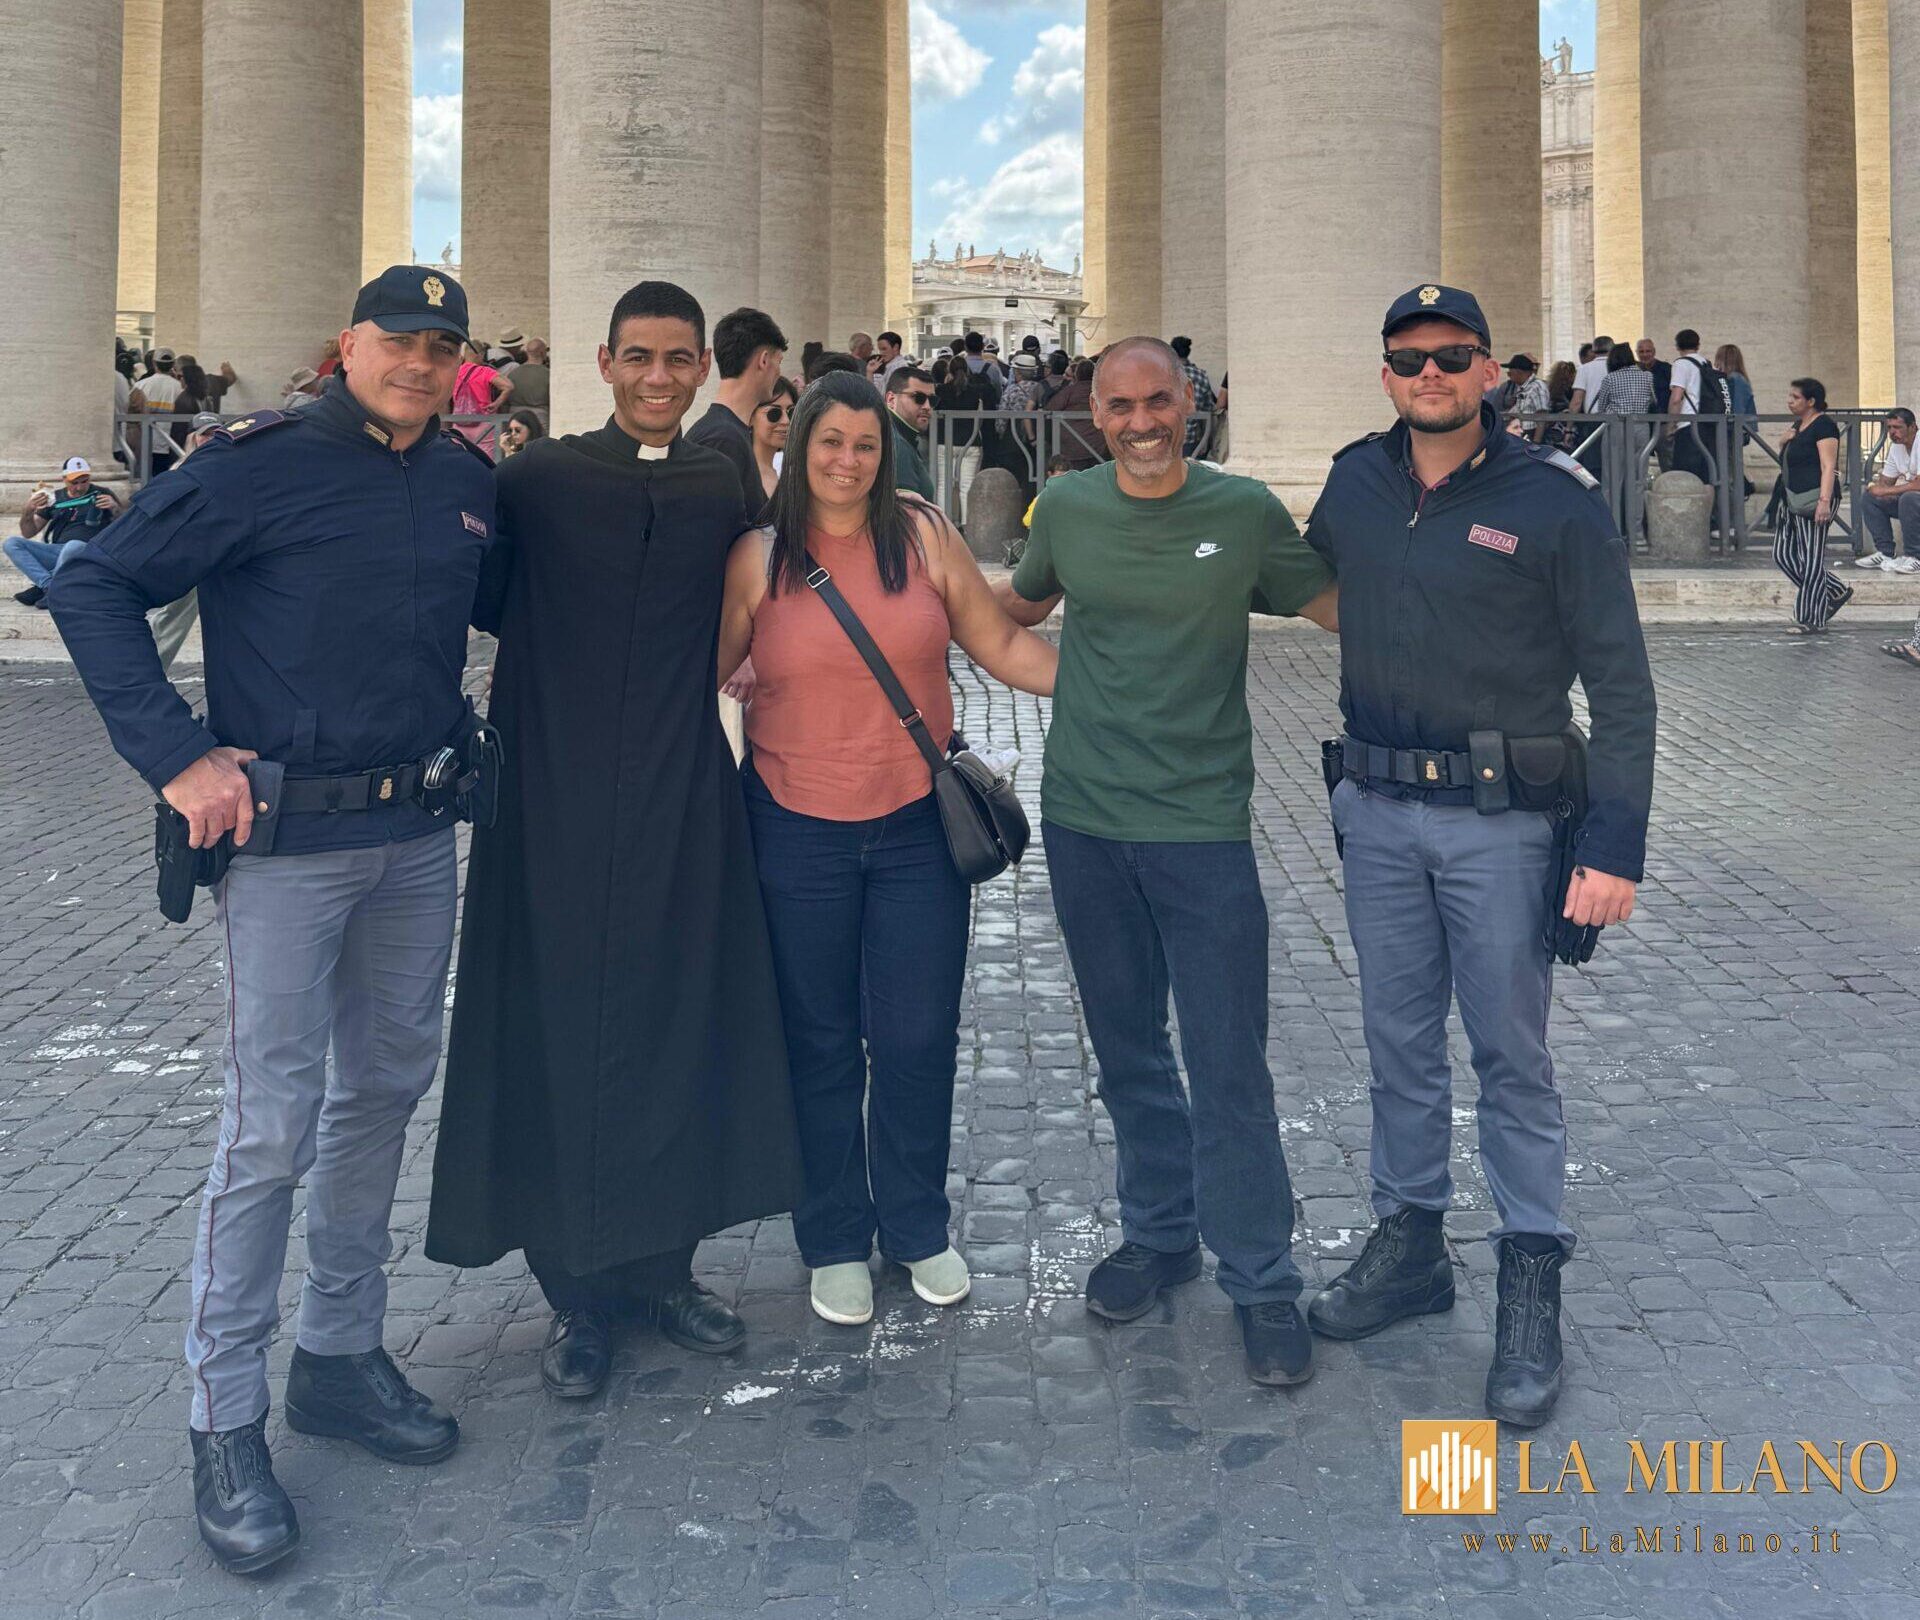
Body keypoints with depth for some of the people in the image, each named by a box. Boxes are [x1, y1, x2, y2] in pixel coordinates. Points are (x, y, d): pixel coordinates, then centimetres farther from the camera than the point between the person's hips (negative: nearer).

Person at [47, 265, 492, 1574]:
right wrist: (175, 755, -15)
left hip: (421, 835, 6)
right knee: (273, 1126, -4)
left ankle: (342, 1356, 31)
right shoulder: (262, 467, -9)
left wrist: (455, 739, 9)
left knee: (387, 1087, 14)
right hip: (288, 837, -6)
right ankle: (228, 1424, 11)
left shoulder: (470, 483, 7)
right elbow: (95, 587, -9)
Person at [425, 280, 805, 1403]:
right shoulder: (541, 477, 1)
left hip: (684, 805, 2)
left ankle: (662, 1262, 25)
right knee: (561, 1030, 3)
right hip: (559, 801, -2)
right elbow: (485, 607, 1)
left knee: (681, 1025, 8)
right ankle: (578, 1289, 18)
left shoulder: (726, 491, 8)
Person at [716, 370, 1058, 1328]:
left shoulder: (924, 535, 1)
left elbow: (1002, 647, 4)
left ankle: (918, 1229, 27)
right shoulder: (758, 559, 0)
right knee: (819, 1041, 10)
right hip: (797, 827, 0)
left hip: (918, 822, 1)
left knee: (917, 1035, 6)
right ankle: (835, 1241, 27)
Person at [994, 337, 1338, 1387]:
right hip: (1084, 817, 3)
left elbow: (1338, 605, 5)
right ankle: (1159, 1232, 33)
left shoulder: (1244, 511, -3)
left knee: (1228, 1064, -2)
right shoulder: (1067, 506, 4)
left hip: (1201, 824, -3)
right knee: (1126, 1046, 15)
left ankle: (1260, 1281, 13)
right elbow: (1017, 606, 21)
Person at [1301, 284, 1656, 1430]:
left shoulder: (1556, 502, -9)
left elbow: (1622, 686, -9)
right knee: (1400, 1043, 14)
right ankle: (1410, 1243, 29)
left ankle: (1533, 1290, 15)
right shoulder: (1355, 486, 4)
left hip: (1500, 820, -4)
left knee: (1512, 1054, 3)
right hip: (1377, 811, 4)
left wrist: (1617, 847, -14)